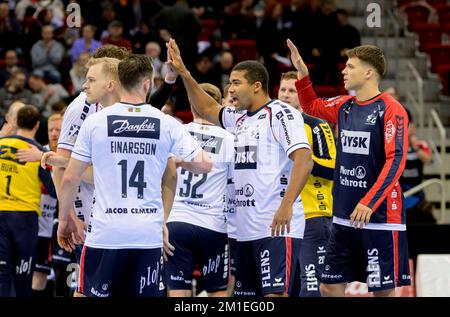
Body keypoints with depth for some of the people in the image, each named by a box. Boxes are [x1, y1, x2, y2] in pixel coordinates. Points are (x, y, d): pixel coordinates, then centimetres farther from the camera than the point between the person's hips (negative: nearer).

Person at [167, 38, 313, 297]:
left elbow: (304, 160, -19)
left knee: (275, 294, -16)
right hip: (245, 230, 9)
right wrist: (183, 72, 26)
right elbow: (207, 109, 35)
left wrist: (287, 204, -28)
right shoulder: (239, 118, 18)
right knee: (246, 295, 9)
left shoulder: (280, 113, -8)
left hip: (277, 227, -9)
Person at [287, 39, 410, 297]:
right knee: (329, 287, 6)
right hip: (344, 217, 7)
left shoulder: (391, 109, -10)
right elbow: (311, 106, 32)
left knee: (384, 290, -2)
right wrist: (302, 72, 17)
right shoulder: (345, 106, 11)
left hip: (379, 217, -7)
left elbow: (396, 160, -18)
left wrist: (369, 203, -25)